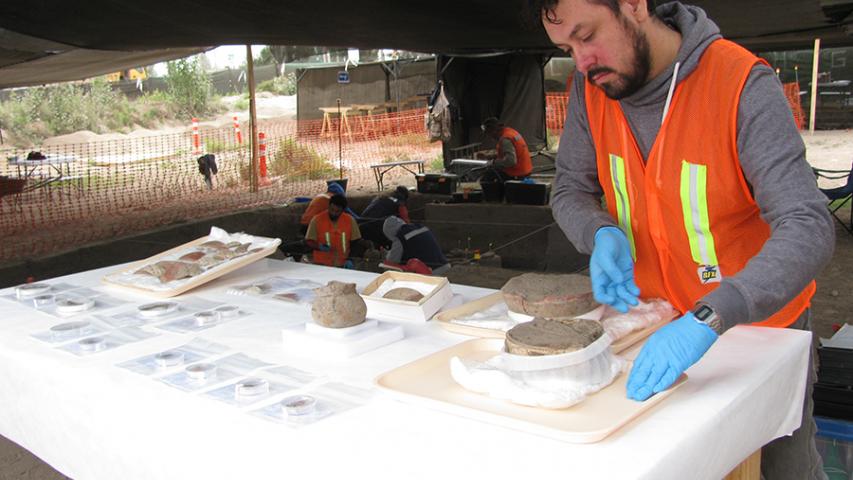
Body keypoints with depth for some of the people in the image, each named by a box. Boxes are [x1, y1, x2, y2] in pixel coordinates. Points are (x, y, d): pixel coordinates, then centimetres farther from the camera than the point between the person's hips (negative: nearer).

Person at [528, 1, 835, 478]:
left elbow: (809, 229, -32)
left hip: (760, 324, -3)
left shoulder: (742, 84, -25)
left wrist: (708, 318, -45)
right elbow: (571, 191, 1)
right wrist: (602, 235, -23)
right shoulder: (591, 87, -10)